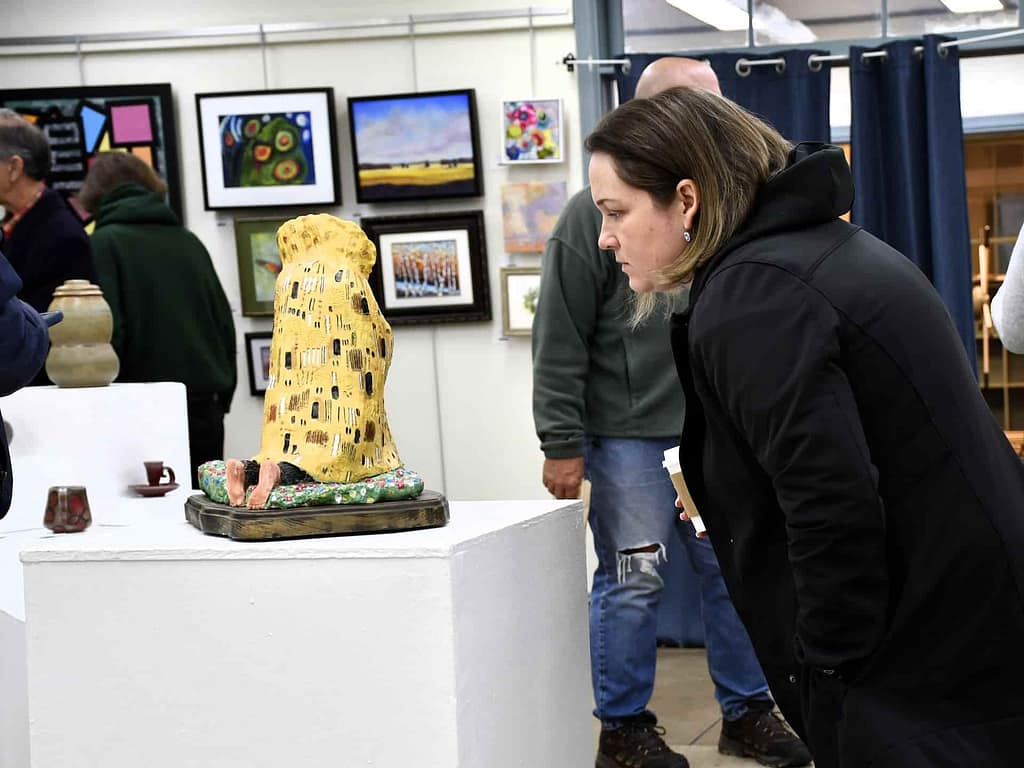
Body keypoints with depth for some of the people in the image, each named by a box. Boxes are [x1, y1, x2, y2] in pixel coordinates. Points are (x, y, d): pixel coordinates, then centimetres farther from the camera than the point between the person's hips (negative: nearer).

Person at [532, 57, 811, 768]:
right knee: (633, 582, 0)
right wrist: (563, 444, -12)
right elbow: (560, 342, -8)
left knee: (734, 573, 8)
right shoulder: (595, 213, -6)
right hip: (628, 437, -5)